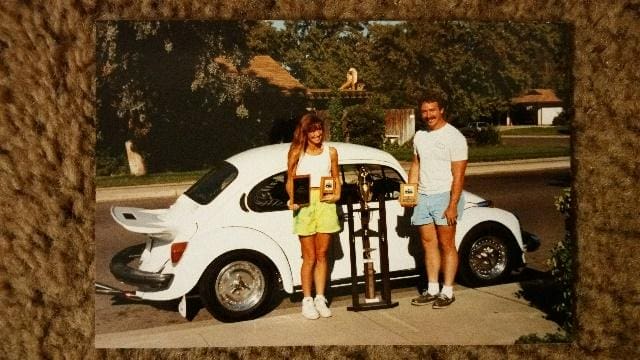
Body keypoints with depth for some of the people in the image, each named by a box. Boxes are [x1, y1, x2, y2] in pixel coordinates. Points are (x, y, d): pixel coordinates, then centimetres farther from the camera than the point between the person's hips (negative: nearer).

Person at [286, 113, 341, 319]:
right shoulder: (297, 153, 4)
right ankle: (307, 300, 11)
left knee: (322, 256, 7)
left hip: (325, 204, 2)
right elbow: (290, 181, 3)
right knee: (309, 257, 1)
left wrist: (337, 194, -2)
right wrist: (292, 199, -15)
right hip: (305, 204, -2)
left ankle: (320, 298, 17)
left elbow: (336, 179, 17)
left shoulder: (330, 152, 10)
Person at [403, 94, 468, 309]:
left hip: (444, 197, -6)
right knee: (429, 244, 9)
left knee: (446, 245, 0)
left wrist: (453, 205, -19)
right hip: (422, 197, 6)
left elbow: (458, 174, -13)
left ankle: (447, 292, 8)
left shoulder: (454, 137, -9)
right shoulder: (420, 136, 12)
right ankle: (432, 290, 17)